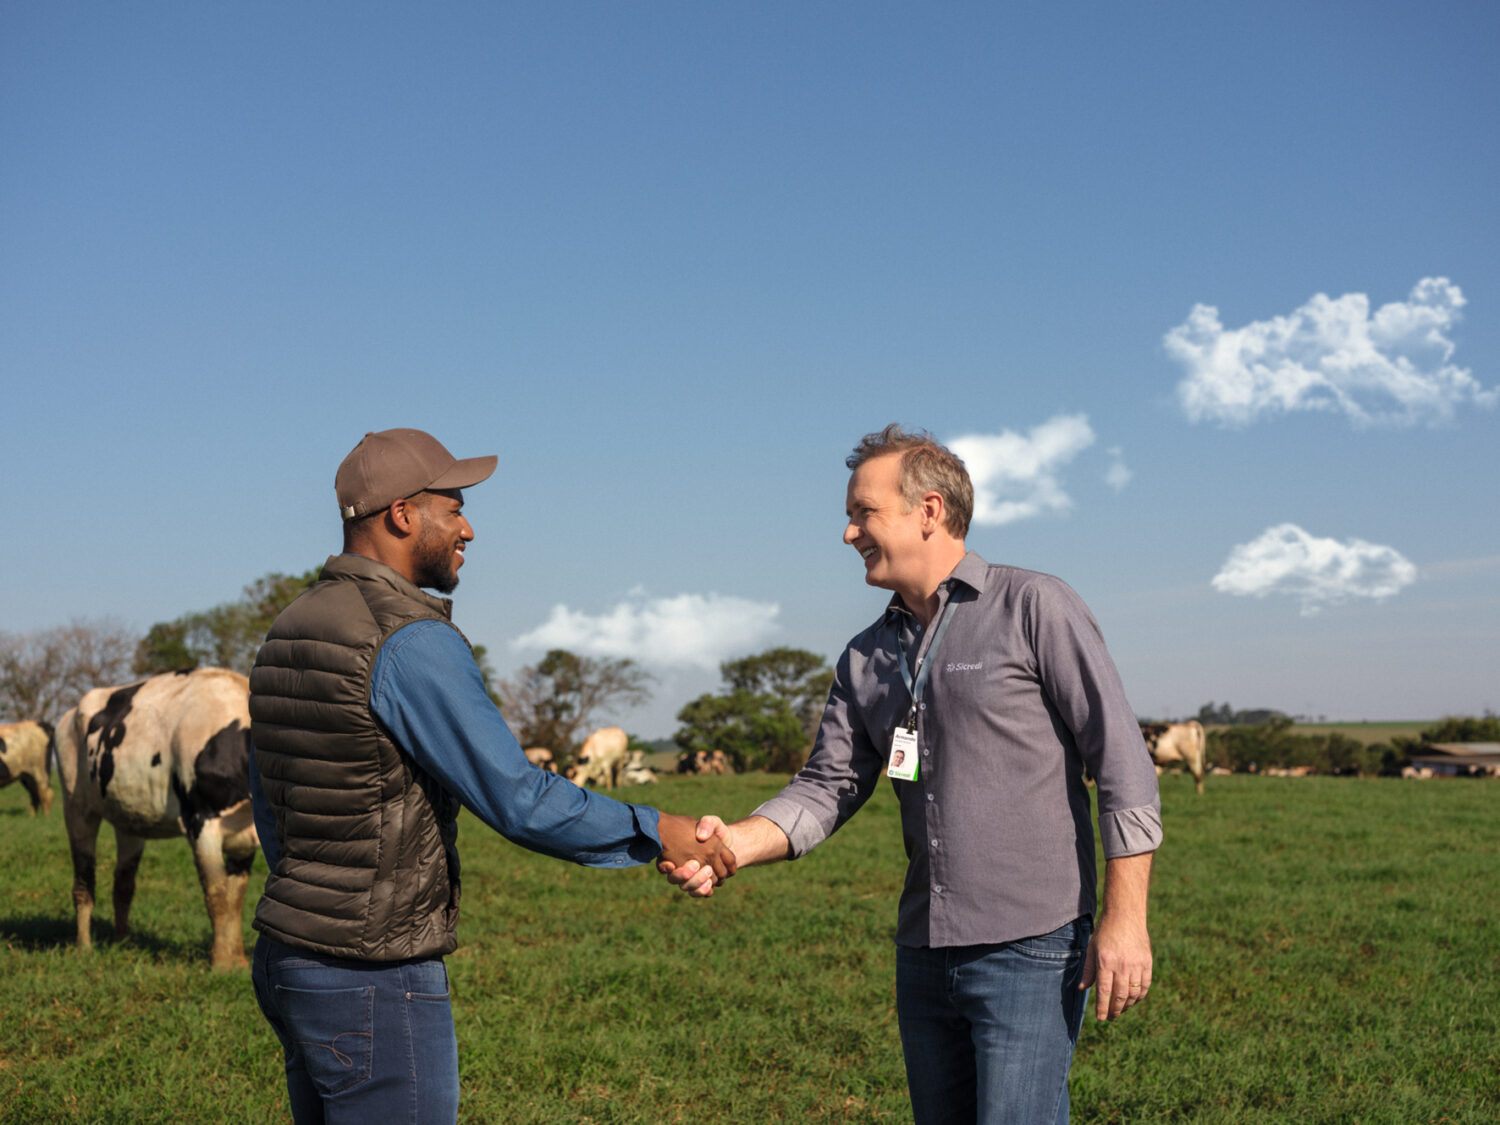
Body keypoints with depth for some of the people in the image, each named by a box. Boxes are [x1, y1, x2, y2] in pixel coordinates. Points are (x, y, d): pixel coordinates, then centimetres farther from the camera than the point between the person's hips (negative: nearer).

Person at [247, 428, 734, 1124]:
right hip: (373, 984, -9)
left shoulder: (287, 632, 10)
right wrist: (654, 832, -11)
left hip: (287, 960, 9)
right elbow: (518, 800, -22)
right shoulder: (412, 641, -19)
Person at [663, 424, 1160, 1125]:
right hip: (923, 956, 7)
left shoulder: (1033, 607, -5)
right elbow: (829, 785, 7)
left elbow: (1121, 759, -8)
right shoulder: (866, 659, 14)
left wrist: (1124, 918, -13)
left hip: (1030, 951, -6)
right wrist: (733, 844, -12)